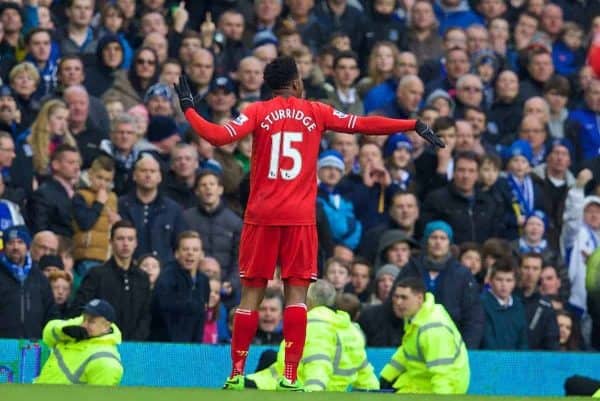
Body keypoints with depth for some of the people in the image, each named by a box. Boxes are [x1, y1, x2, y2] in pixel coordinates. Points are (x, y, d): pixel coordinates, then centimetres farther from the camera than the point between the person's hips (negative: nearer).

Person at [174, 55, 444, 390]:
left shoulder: (257, 112, 2)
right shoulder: (316, 112, 4)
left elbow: (219, 136, -11)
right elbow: (364, 124, 2)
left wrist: (188, 109, 2)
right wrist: (414, 125, 7)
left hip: (261, 215, 1)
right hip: (300, 217, -1)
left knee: (252, 292, 7)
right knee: (297, 293, 0)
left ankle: (237, 373, 8)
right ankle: (290, 377, -7)